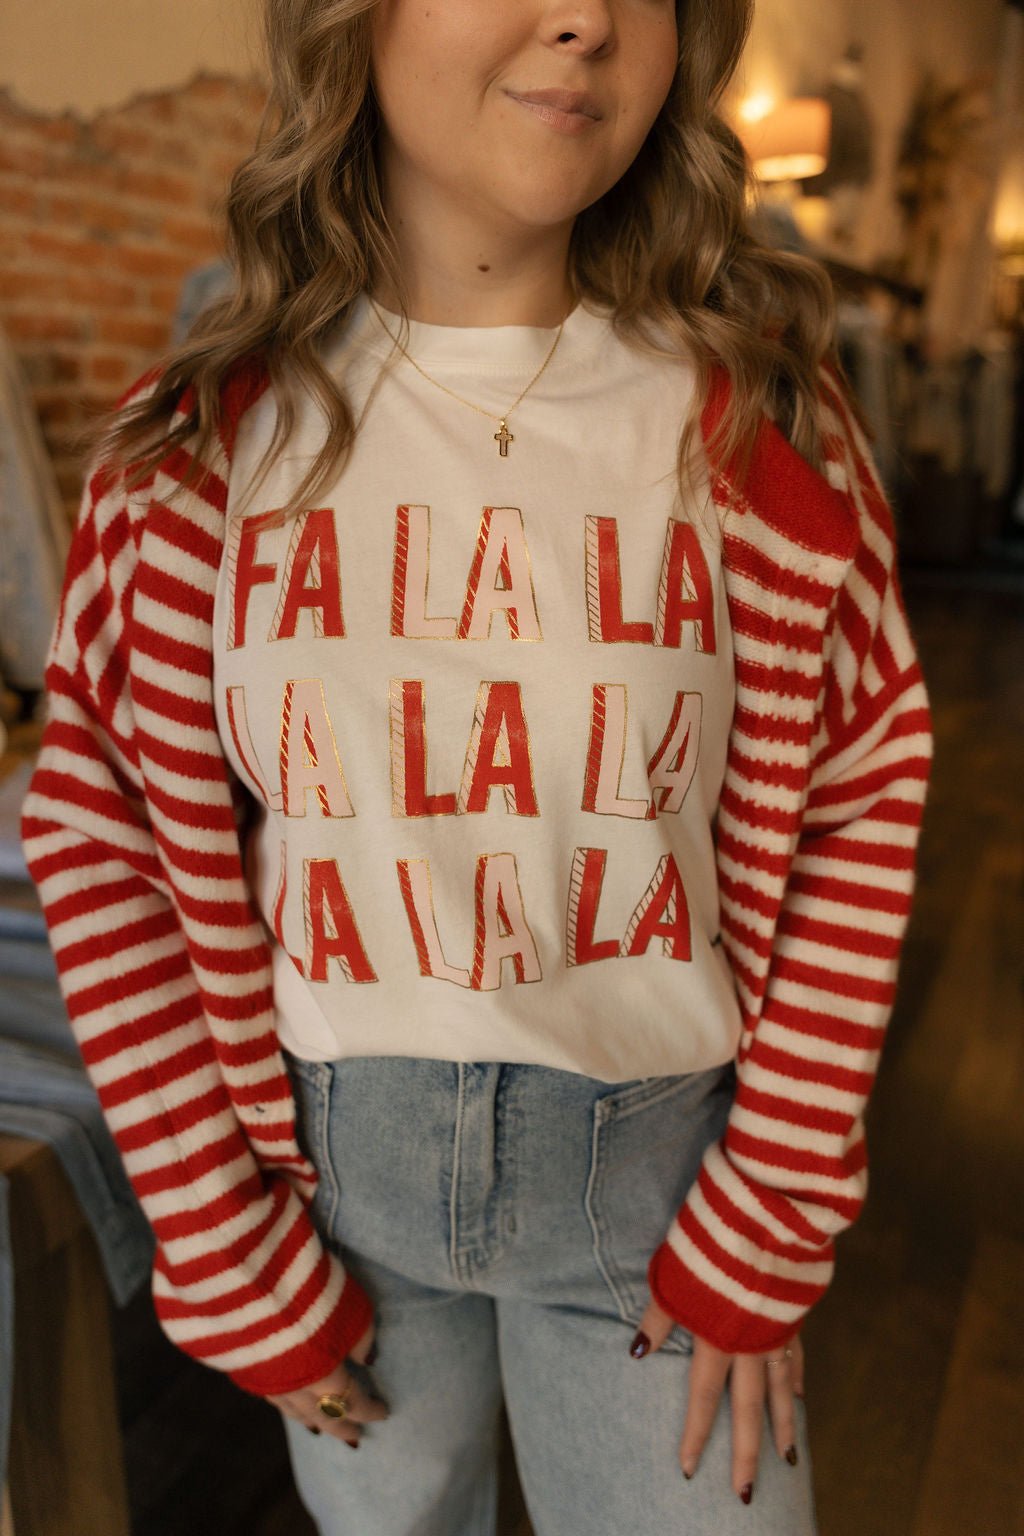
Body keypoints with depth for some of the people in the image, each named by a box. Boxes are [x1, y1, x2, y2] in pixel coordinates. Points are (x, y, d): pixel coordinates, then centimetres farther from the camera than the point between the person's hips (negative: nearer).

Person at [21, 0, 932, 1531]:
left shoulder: (755, 414, -9)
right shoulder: (204, 434, -8)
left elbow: (857, 809, -6)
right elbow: (103, 832, -5)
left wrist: (772, 1229, -6)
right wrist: (230, 1259, -4)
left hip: (655, 1157, 0)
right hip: (333, 1160, 1)